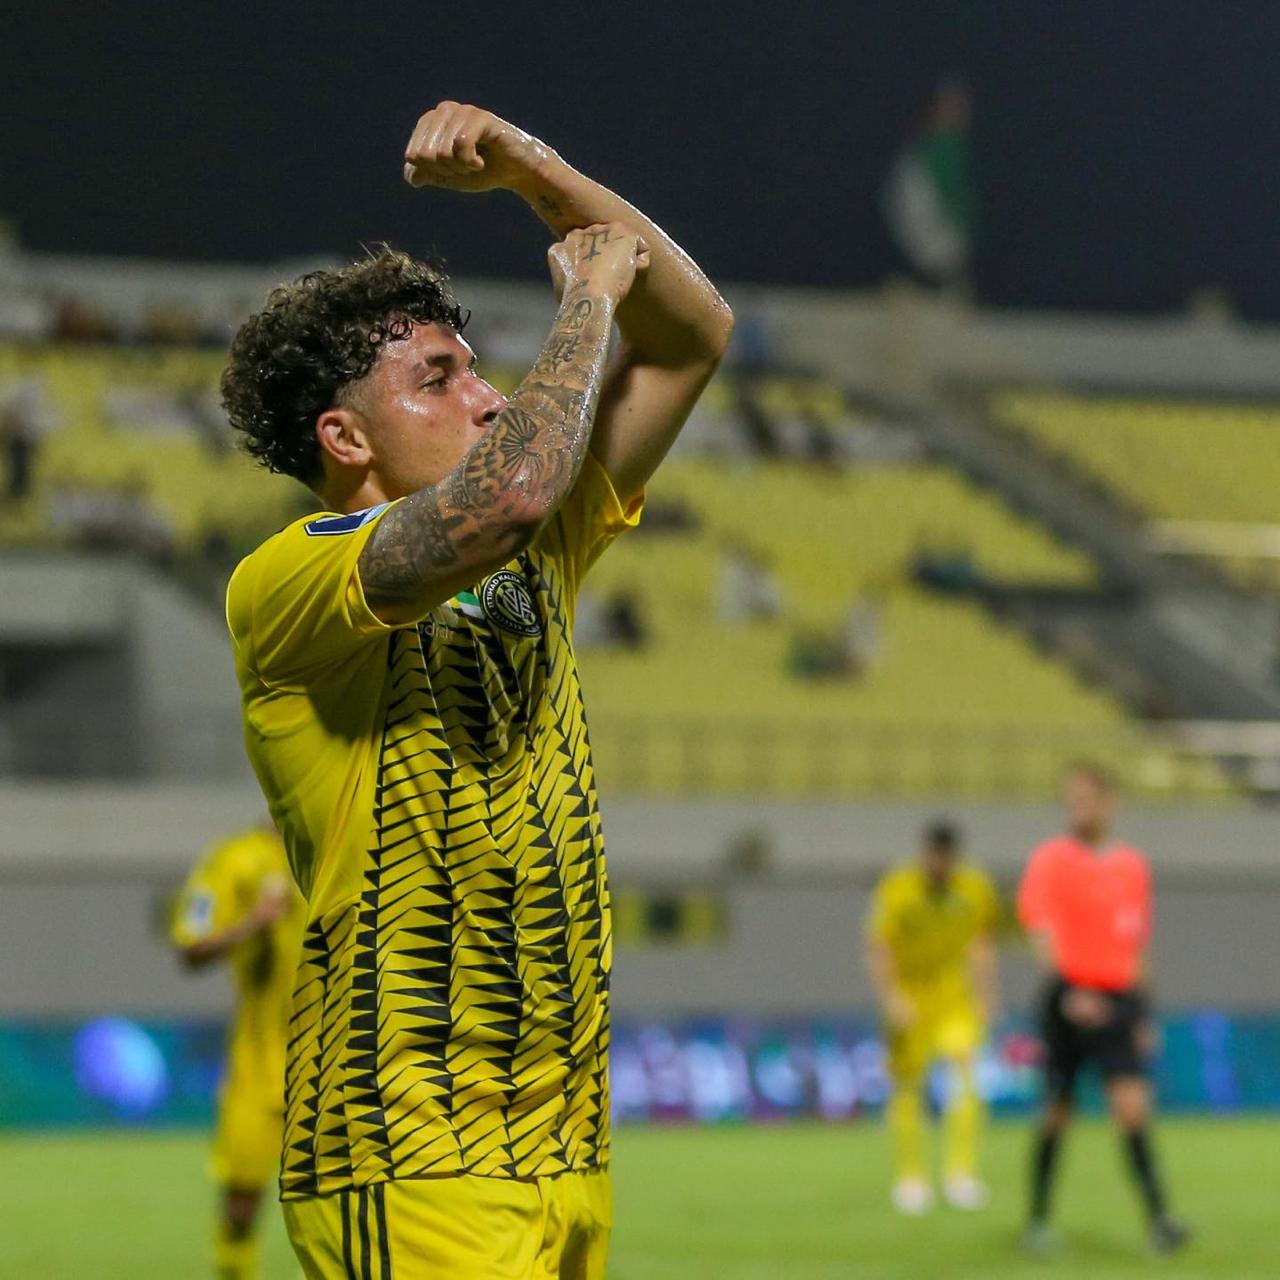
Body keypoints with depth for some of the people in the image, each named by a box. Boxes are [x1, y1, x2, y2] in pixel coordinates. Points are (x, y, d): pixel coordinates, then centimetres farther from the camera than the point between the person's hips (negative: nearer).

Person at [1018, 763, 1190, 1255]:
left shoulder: (1133, 865, 11)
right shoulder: (1051, 859, -3)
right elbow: (1038, 923, -16)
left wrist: (1141, 1011, 19)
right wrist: (1069, 989, -29)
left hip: (1121, 999, 3)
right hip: (1070, 999, -3)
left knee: (1132, 1106, -13)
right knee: (1057, 1113, 4)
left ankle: (1158, 1218, -18)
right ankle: (1038, 1221, 18)